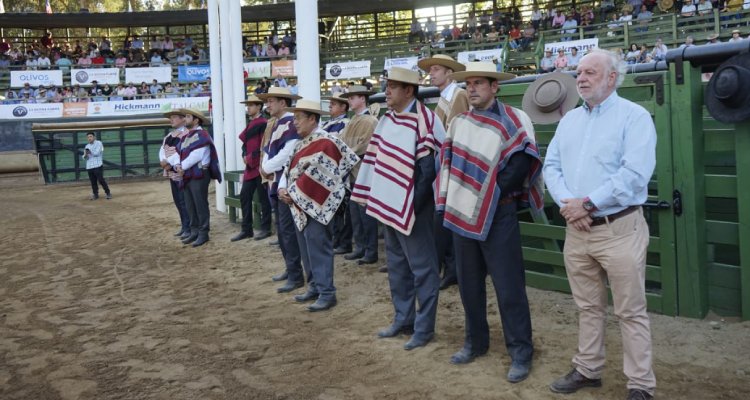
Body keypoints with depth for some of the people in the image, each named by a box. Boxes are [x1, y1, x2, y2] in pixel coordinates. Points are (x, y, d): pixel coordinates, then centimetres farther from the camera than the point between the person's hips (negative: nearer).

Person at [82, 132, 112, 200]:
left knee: (101, 180, -9)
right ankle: (95, 194, 16)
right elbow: (84, 157, 13)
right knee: (93, 181, 5)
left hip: (98, 166, -6)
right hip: (89, 167, 6)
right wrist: (85, 155, -8)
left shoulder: (98, 143, -1)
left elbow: (96, 153, -13)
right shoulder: (87, 146, 17)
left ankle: (108, 193, 1)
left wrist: (89, 152, -6)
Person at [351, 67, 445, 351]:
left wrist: (411, 206, -17)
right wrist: (380, 199, 10)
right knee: (397, 266, 18)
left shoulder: (423, 122, -17)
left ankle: (424, 328, 12)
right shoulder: (387, 119, 9)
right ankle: (403, 319, 31)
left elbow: (429, 170, -19)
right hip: (389, 205, 9)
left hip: (411, 209, -9)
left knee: (422, 268, 2)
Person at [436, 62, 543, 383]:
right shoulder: (458, 122, 9)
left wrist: (490, 194, -13)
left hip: (497, 216, -6)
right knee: (469, 284, 14)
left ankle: (520, 352, 9)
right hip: (462, 213, 6)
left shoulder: (514, 122, -8)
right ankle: (475, 341, 30)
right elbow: (448, 161, 14)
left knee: (508, 287, -2)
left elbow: (520, 165, -15)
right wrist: (449, 199, 3)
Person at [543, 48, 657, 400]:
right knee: (588, 307, 17)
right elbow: (551, 166, 8)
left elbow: (635, 172, -19)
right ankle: (587, 370, 30)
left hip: (619, 228, -6)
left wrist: (588, 203, -18)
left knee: (630, 312, 2)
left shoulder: (634, 116, -7)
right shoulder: (569, 120, 14)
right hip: (576, 229, 6)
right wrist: (568, 204, -10)